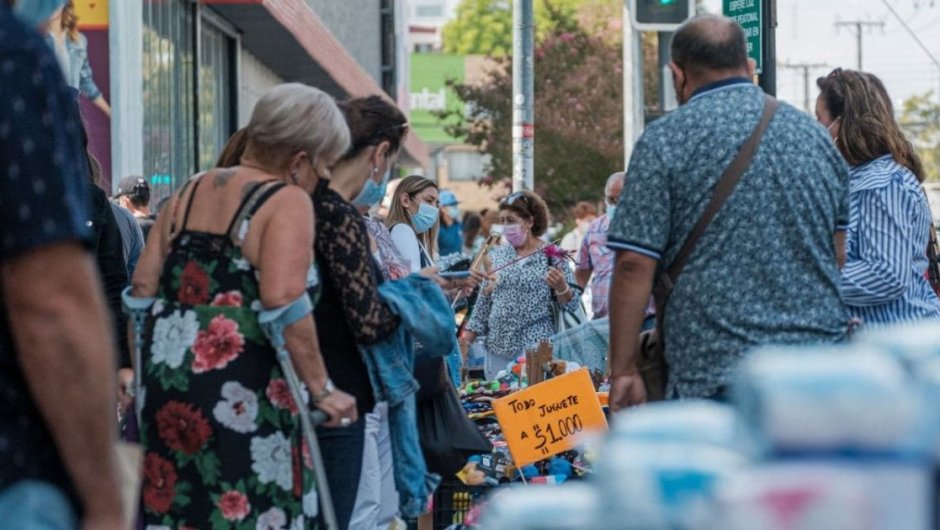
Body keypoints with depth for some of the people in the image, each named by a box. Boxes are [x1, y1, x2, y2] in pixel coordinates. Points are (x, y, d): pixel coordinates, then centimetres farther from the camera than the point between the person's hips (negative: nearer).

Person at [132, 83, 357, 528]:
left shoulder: (191, 191, 16)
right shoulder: (288, 201, -6)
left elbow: (143, 286, 14)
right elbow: (283, 303, -19)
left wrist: (142, 367, 22)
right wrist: (321, 389, -14)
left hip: (166, 377, 7)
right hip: (240, 392, -7)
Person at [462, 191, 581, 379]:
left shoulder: (552, 257, -2)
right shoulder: (497, 255, 11)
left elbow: (572, 304, -2)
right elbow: (485, 298, 16)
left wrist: (561, 286, -22)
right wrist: (470, 333, 10)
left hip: (536, 349, -4)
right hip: (497, 347, 4)